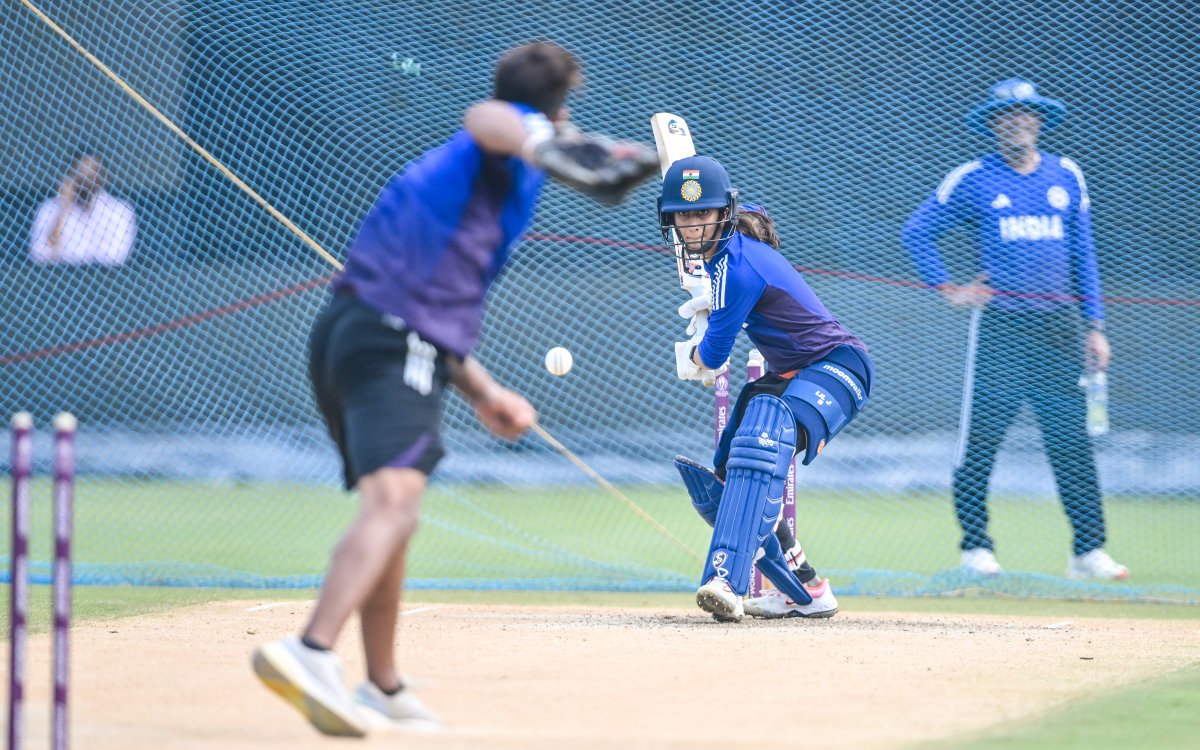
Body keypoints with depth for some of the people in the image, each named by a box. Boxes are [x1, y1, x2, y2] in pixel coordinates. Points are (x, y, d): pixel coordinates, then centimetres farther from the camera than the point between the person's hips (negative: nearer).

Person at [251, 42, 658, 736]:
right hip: (397, 343, -10)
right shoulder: (514, 146, 4)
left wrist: (483, 391, 32)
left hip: (341, 332, 10)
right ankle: (312, 650, -46)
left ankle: (383, 688, 32)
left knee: (392, 510, 23)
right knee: (394, 498, -25)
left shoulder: (456, 164, 31)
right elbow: (487, 118, -24)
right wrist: (547, 150, -45)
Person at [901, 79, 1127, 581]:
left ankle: (1089, 552, 2)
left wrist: (1095, 326, 10)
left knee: (1072, 441, 0)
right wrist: (946, 289, -1)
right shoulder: (973, 180, 2)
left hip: (1059, 328, 3)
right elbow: (917, 231, 8)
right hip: (999, 326, -3)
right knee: (980, 439, -5)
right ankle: (976, 549, 4)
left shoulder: (1067, 177, 12)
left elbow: (1083, 254, 15)